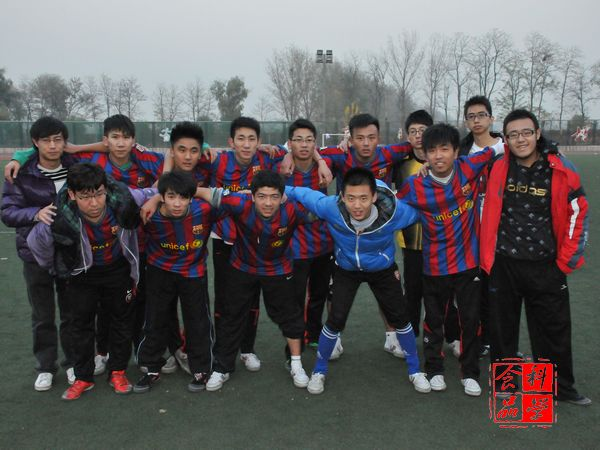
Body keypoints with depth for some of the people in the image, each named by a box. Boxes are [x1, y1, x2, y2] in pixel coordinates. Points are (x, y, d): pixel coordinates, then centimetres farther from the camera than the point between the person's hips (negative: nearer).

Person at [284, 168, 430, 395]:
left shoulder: (394, 211, -36)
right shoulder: (330, 207, -36)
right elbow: (301, 193, -19)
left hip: (382, 269, 1)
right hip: (346, 269, -1)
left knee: (399, 318, 8)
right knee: (336, 320, -7)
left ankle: (415, 370, 32)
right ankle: (319, 371, 20)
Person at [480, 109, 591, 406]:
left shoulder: (561, 169, -5)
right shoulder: (498, 169, -3)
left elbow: (578, 214, 1)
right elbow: (489, 214, 5)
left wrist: (567, 260, 0)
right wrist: (487, 258, 1)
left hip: (546, 267, 0)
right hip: (503, 265, 1)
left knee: (554, 329, 9)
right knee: (502, 328, 10)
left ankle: (561, 387, 26)